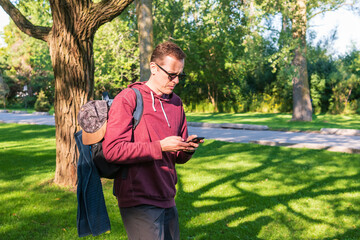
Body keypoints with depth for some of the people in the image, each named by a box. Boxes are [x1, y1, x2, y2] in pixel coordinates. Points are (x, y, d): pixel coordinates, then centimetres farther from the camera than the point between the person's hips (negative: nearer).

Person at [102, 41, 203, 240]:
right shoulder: (127, 99, -8)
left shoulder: (176, 103, 13)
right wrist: (160, 147, -19)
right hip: (138, 200, -7)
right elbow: (112, 150, -19)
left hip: (167, 199, 7)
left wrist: (187, 149, -6)